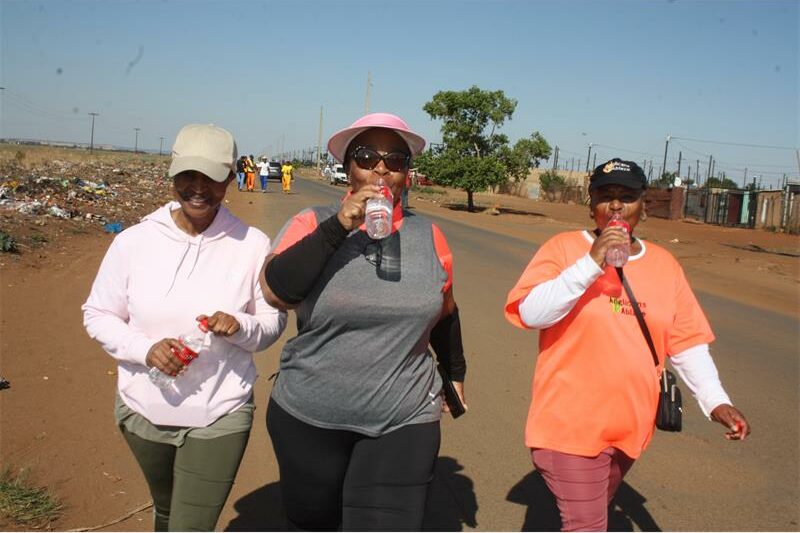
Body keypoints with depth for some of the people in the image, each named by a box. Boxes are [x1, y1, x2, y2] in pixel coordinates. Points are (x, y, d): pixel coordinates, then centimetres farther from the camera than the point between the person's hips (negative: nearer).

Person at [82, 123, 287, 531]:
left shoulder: (252, 245, -11)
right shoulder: (133, 241, -8)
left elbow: (273, 321, -2)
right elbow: (97, 315, 0)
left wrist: (241, 327, -24)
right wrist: (145, 348, -18)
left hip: (219, 417, -2)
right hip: (144, 410, 3)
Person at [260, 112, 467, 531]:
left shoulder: (428, 236, 2)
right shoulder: (313, 224, -6)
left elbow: (443, 311, 16)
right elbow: (276, 293, -22)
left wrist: (455, 372, 24)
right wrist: (339, 226, -25)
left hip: (404, 422, 1)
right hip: (308, 417, 0)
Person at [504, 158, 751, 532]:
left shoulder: (664, 264, 6)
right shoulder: (563, 248, -8)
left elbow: (687, 343, 7)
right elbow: (530, 314, -20)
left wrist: (715, 400, -4)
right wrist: (591, 263, -26)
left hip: (631, 426, 5)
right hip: (572, 424, -5)